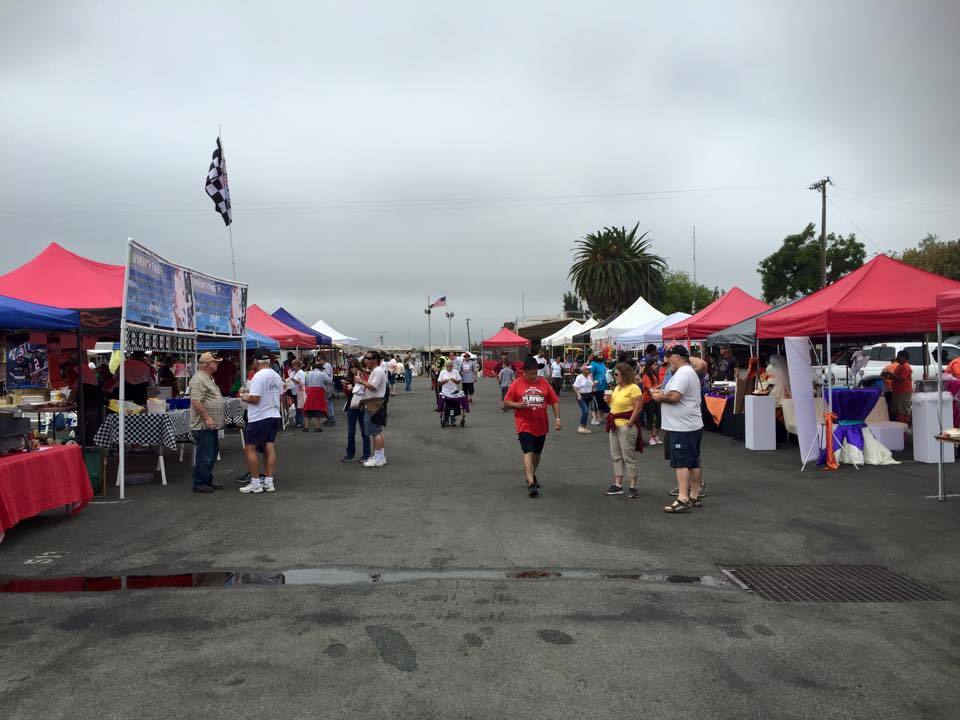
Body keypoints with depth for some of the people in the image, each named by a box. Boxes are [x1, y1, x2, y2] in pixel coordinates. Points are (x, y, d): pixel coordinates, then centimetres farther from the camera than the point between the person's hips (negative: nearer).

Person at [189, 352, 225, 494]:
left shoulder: (209, 378, 18)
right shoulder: (198, 380, -16)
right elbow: (196, 401, -24)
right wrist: (207, 417, -25)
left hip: (212, 425, 10)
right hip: (203, 425, -10)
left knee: (212, 453, 15)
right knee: (205, 455, -6)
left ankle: (208, 480, 24)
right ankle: (199, 483, 3)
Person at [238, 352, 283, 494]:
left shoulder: (258, 376, -16)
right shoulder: (277, 376, 9)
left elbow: (255, 399, -22)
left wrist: (245, 397, 0)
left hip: (259, 418, -8)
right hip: (274, 416, 8)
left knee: (249, 449, 2)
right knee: (269, 449, 9)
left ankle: (255, 483, 2)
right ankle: (268, 482, 10)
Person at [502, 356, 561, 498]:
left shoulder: (544, 383, 3)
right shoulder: (517, 383, -3)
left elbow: (554, 401, 6)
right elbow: (506, 403, -1)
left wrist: (557, 418, -3)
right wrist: (518, 405, -20)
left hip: (541, 426, 4)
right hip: (524, 425, -4)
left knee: (537, 453, 17)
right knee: (528, 452, -15)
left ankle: (532, 475, 39)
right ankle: (531, 483, -19)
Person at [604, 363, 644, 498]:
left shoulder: (633, 388, -14)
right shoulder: (616, 387, 13)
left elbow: (638, 408, -17)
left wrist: (629, 423, -17)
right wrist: (609, 400, 3)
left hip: (626, 426, -9)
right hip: (614, 425, 9)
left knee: (629, 457, -2)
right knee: (616, 456, 11)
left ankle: (633, 487, 6)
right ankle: (618, 485, 18)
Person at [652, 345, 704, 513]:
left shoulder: (683, 373, -16)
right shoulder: (690, 372, 19)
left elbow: (674, 396, -26)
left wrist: (659, 397, -8)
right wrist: (661, 392, 10)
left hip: (683, 427, -11)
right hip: (692, 425, 11)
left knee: (681, 463, -10)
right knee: (693, 462, 13)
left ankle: (683, 498, -11)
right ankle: (694, 496, 21)